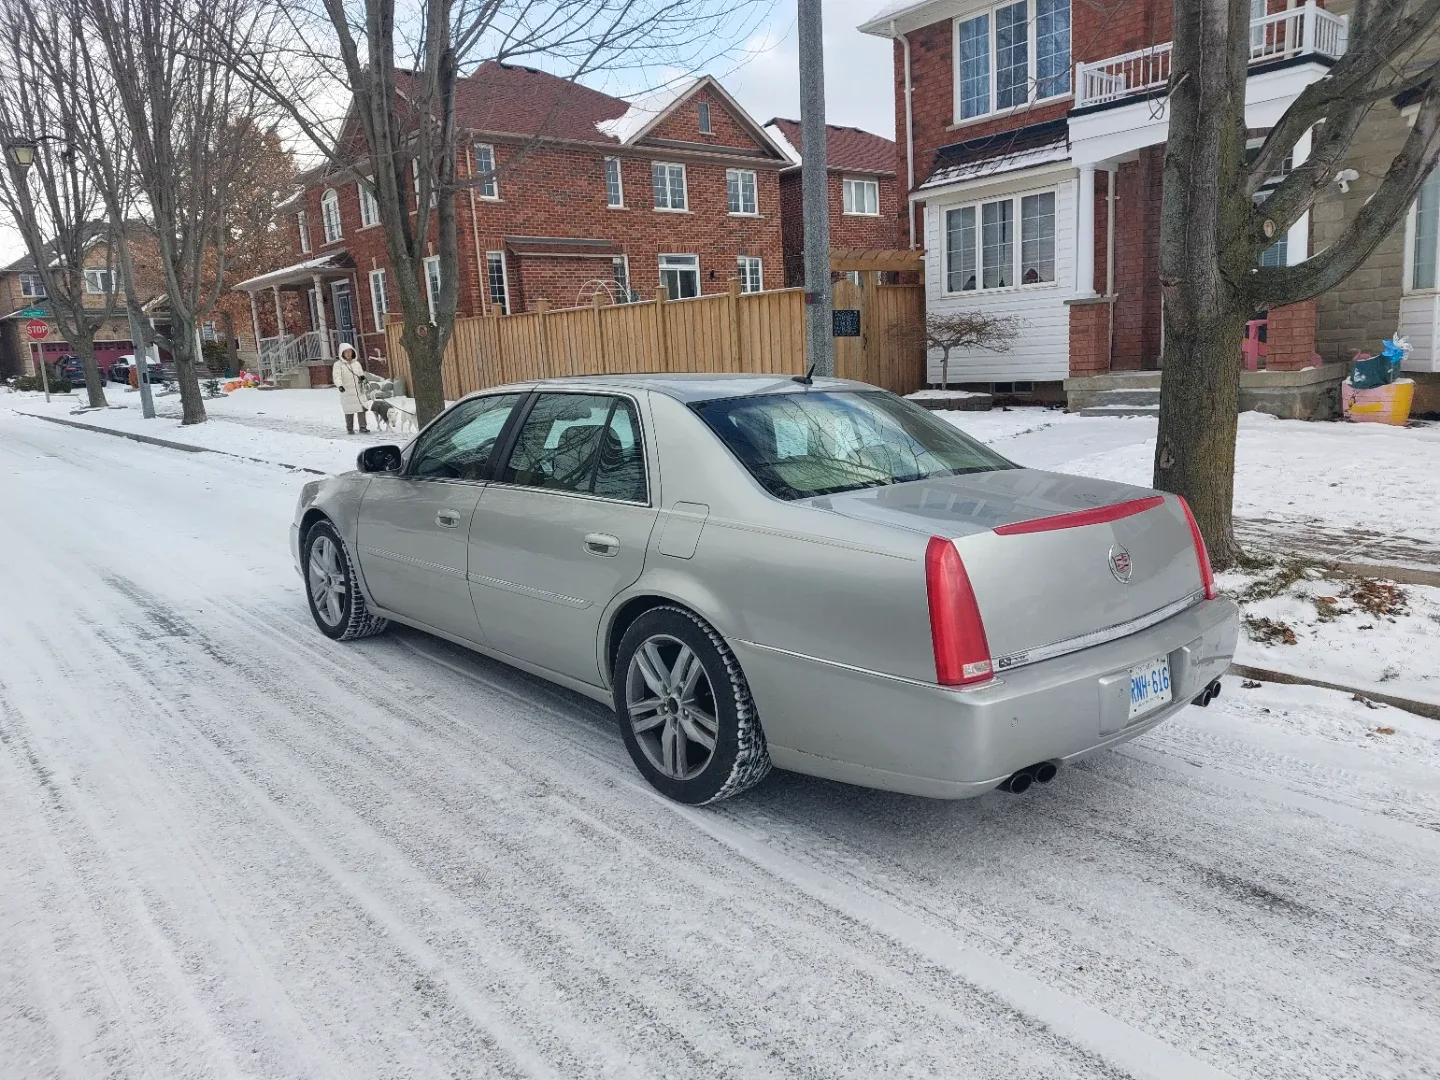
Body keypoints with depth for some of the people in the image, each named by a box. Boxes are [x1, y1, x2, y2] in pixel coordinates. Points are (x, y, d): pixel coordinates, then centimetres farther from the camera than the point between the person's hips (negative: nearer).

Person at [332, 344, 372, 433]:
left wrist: (362, 377, -2)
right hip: (347, 392, -4)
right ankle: (349, 429, 11)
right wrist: (340, 385, -32)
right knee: (350, 411, -2)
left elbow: (361, 373, 23)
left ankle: (363, 427, 9)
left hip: (359, 390, 4)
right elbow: (337, 376, -14)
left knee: (362, 409, -1)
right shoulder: (338, 364, -2)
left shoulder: (356, 363, 14)